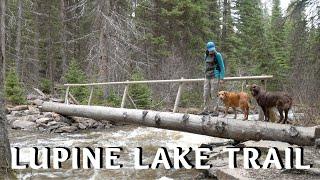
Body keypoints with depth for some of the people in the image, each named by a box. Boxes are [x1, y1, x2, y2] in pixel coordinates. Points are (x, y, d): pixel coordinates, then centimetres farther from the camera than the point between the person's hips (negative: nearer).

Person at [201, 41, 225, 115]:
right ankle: (206, 110, 11)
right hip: (207, 77, 6)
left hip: (215, 77, -6)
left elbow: (222, 67, -7)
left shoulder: (217, 55, -7)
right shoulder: (206, 56, 11)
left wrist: (222, 78, -13)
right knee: (206, 95, 4)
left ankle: (215, 111, -1)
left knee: (213, 95, -7)